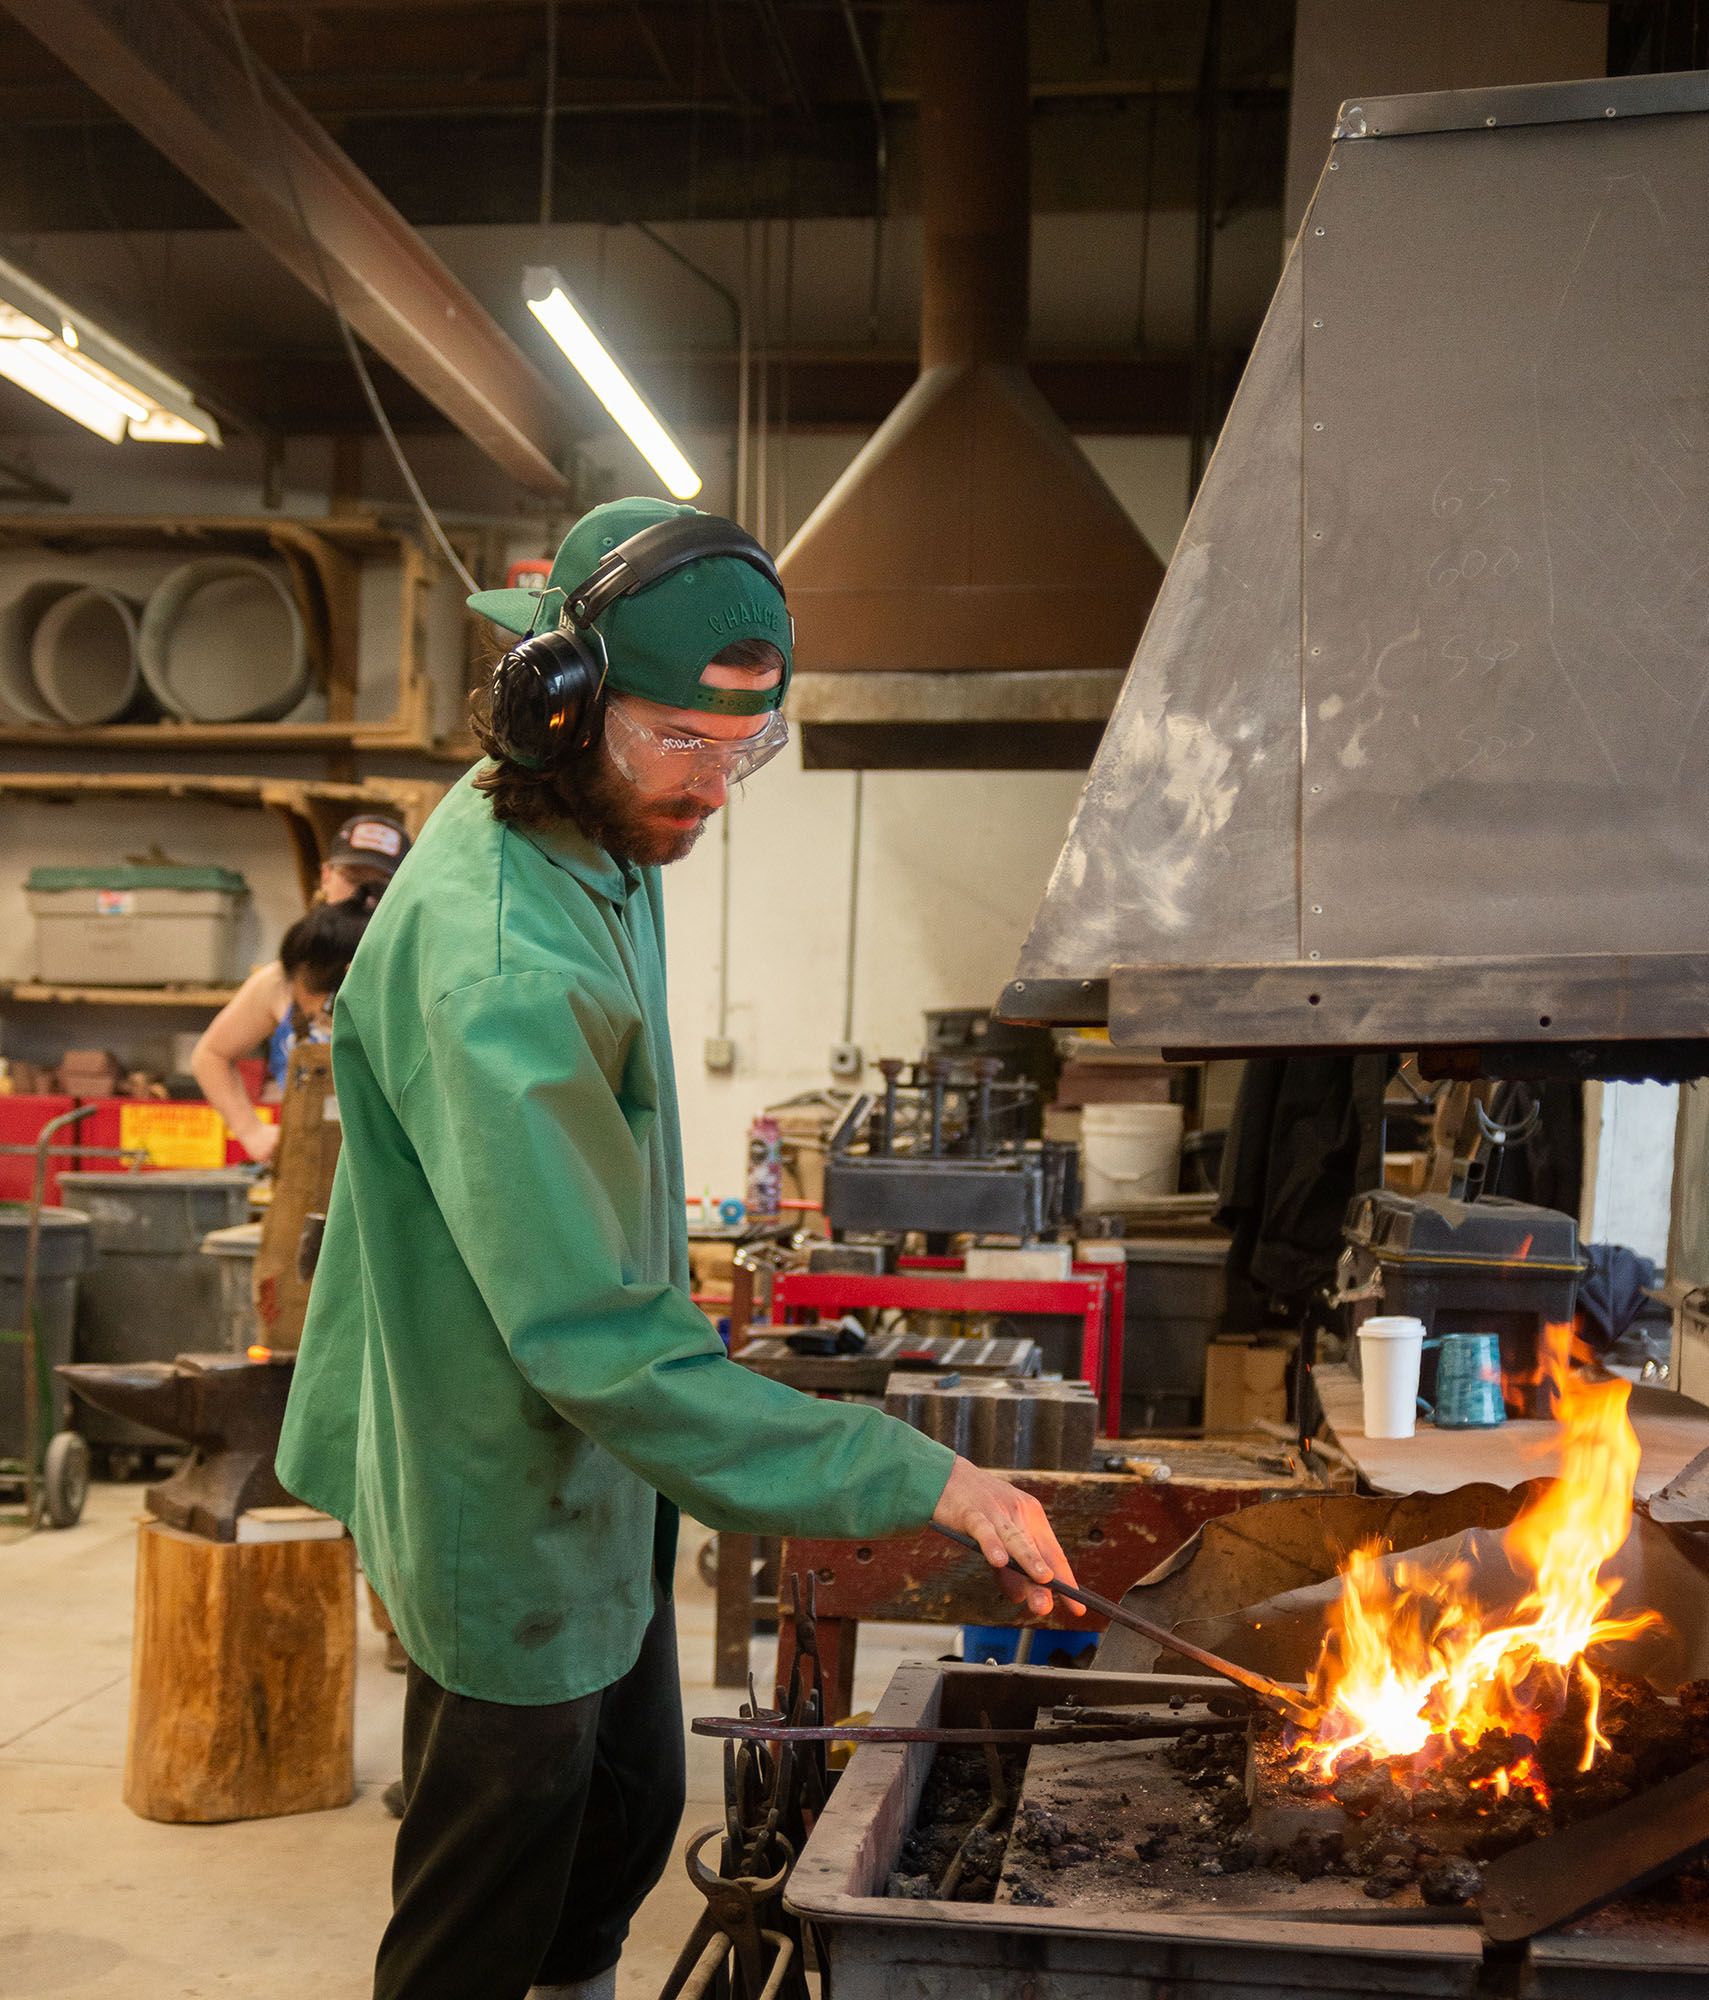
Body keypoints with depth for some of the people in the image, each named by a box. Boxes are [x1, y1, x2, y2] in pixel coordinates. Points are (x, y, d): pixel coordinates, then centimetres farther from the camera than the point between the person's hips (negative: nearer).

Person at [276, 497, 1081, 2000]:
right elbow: (599, 1346, -35)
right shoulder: (491, 962, -33)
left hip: (602, 1477, 9)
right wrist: (922, 1479, -34)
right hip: (512, 1513, -9)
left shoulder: (607, 847, 0)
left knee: (632, 1814, 25)